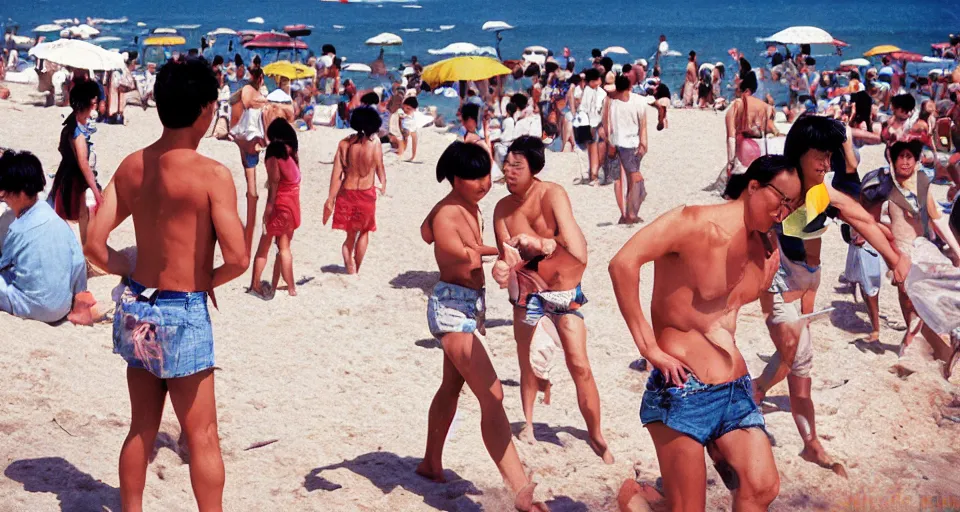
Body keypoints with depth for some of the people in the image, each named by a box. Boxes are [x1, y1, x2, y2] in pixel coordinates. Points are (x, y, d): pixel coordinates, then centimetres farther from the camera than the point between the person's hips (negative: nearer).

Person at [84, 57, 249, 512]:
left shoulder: (130, 167, 1)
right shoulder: (212, 175, -17)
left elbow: (94, 245, 1)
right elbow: (237, 259, -21)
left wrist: (137, 276, 12)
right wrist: (208, 282, -2)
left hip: (135, 308, 6)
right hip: (183, 315, -6)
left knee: (142, 428, 19)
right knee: (202, 438, 6)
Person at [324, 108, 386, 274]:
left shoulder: (345, 143, -5)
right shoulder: (374, 142, -12)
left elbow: (336, 173, -6)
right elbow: (379, 168, -3)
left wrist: (330, 199, -1)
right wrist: (383, 184, 16)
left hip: (346, 192, 2)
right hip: (366, 193, -2)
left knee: (350, 234, 17)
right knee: (364, 231, 20)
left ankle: (350, 270, 10)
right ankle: (356, 270, 21)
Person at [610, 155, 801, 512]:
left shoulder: (767, 248, 10)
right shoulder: (697, 223, -14)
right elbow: (623, 263, -24)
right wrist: (649, 347, -21)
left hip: (735, 387, 6)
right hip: (683, 388, -6)